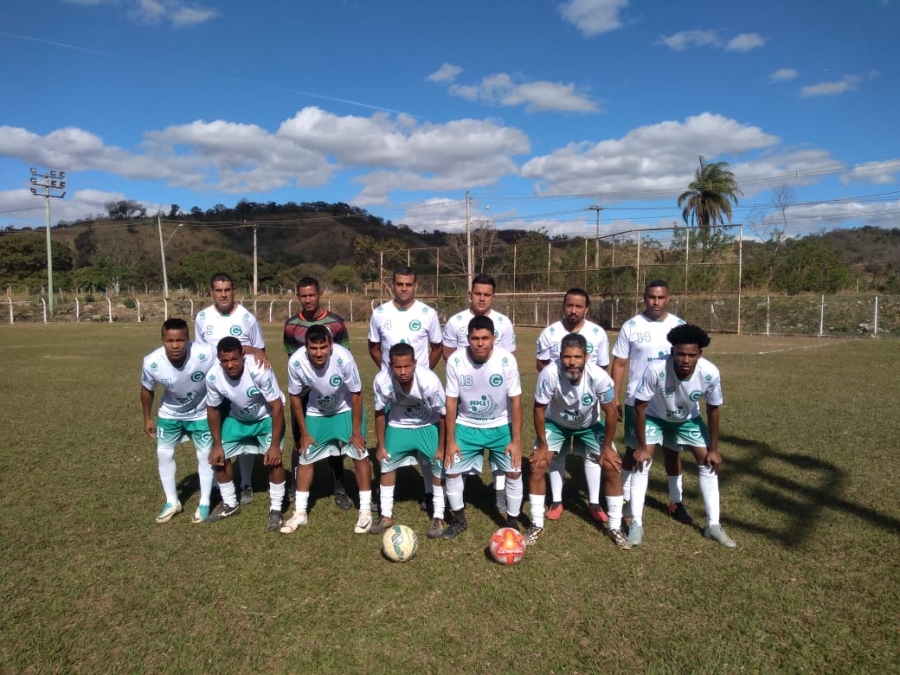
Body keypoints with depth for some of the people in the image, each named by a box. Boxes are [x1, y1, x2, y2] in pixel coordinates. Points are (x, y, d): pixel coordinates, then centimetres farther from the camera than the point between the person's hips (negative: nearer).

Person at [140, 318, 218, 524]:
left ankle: (204, 503, 24)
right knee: (163, 454, 8)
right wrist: (147, 418, 3)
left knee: (205, 454, 4)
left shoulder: (205, 354, -40)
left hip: (202, 412, -2)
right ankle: (172, 502, 28)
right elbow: (147, 390, -8)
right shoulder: (152, 362, -30)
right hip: (169, 413, 2)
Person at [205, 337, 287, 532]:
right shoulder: (213, 376, -24)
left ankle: (276, 508, 2)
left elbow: (277, 406, -28)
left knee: (273, 459, -19)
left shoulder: (259, 370, -37)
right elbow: (212, 409, -5)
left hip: (267, 417, -4)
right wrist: (217, 445, -3)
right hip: (237, 418, 4)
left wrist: (275, 445, -27)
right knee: (218, 457, 0)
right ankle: (230, 504, 23)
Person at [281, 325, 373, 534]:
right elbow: (295, 397, -11)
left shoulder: (343, 358, -36)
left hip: (346, 410, -2)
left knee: (360, 455, -7)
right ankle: (300, 513, 18)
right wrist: (304, 432, -6)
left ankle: (365, 511, 6)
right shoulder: (296, 362, -30)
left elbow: (356, 394, -22)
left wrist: (356, 432, -16)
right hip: (316, 412, 2)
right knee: (305, 458, 3)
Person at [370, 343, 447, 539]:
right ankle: (386, 516, 21)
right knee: (386, 464, 4)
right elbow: (380, 413, -11)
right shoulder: (382, 380, -31)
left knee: (439, 466, -8)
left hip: (428, 425, -2)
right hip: (398, 425, 2)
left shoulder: (429, 380, -36)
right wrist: (381, 445, -3)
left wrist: (442, 447, -14)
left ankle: (438, 517, 9)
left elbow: (444, 415, -20)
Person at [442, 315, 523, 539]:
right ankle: (460, 520, 22)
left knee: (514, 472, -6)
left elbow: (515, 400, -14)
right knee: (451, 470, -1)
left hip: (500, 426, -1)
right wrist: (450, 441, -9)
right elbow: (451, 401, -11)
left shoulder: (507, 360, -23)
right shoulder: (455, 360, -21)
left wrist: (516, 440, -14)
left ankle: (512, 522, 17)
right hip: (467, 426, 1)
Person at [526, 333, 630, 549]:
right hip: (556, 423, 0)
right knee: (537, 466, -12)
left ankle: (615, 528, 11)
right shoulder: (549, 374, -37)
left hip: (590, 425, 1)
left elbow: (610, 412, -17)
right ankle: (537, 525, 6)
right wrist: (542, 446, -14)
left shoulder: (599, 376, -35)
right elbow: (539, 410, -21)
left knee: (613, 467, -7)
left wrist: (607, 447, -10)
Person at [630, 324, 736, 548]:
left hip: (689, 419, 3)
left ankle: (713, 525, 15)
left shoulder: (710, 373, -32)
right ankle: (636, 524, -2)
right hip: (654, 417, -2)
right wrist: (641, 446, -19)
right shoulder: (656, 369, -40)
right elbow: (640, 406, -25)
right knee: (642, 461, -13)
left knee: (708, 462, -1)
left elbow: (713, 409, -12)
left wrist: (714, 448, -5)